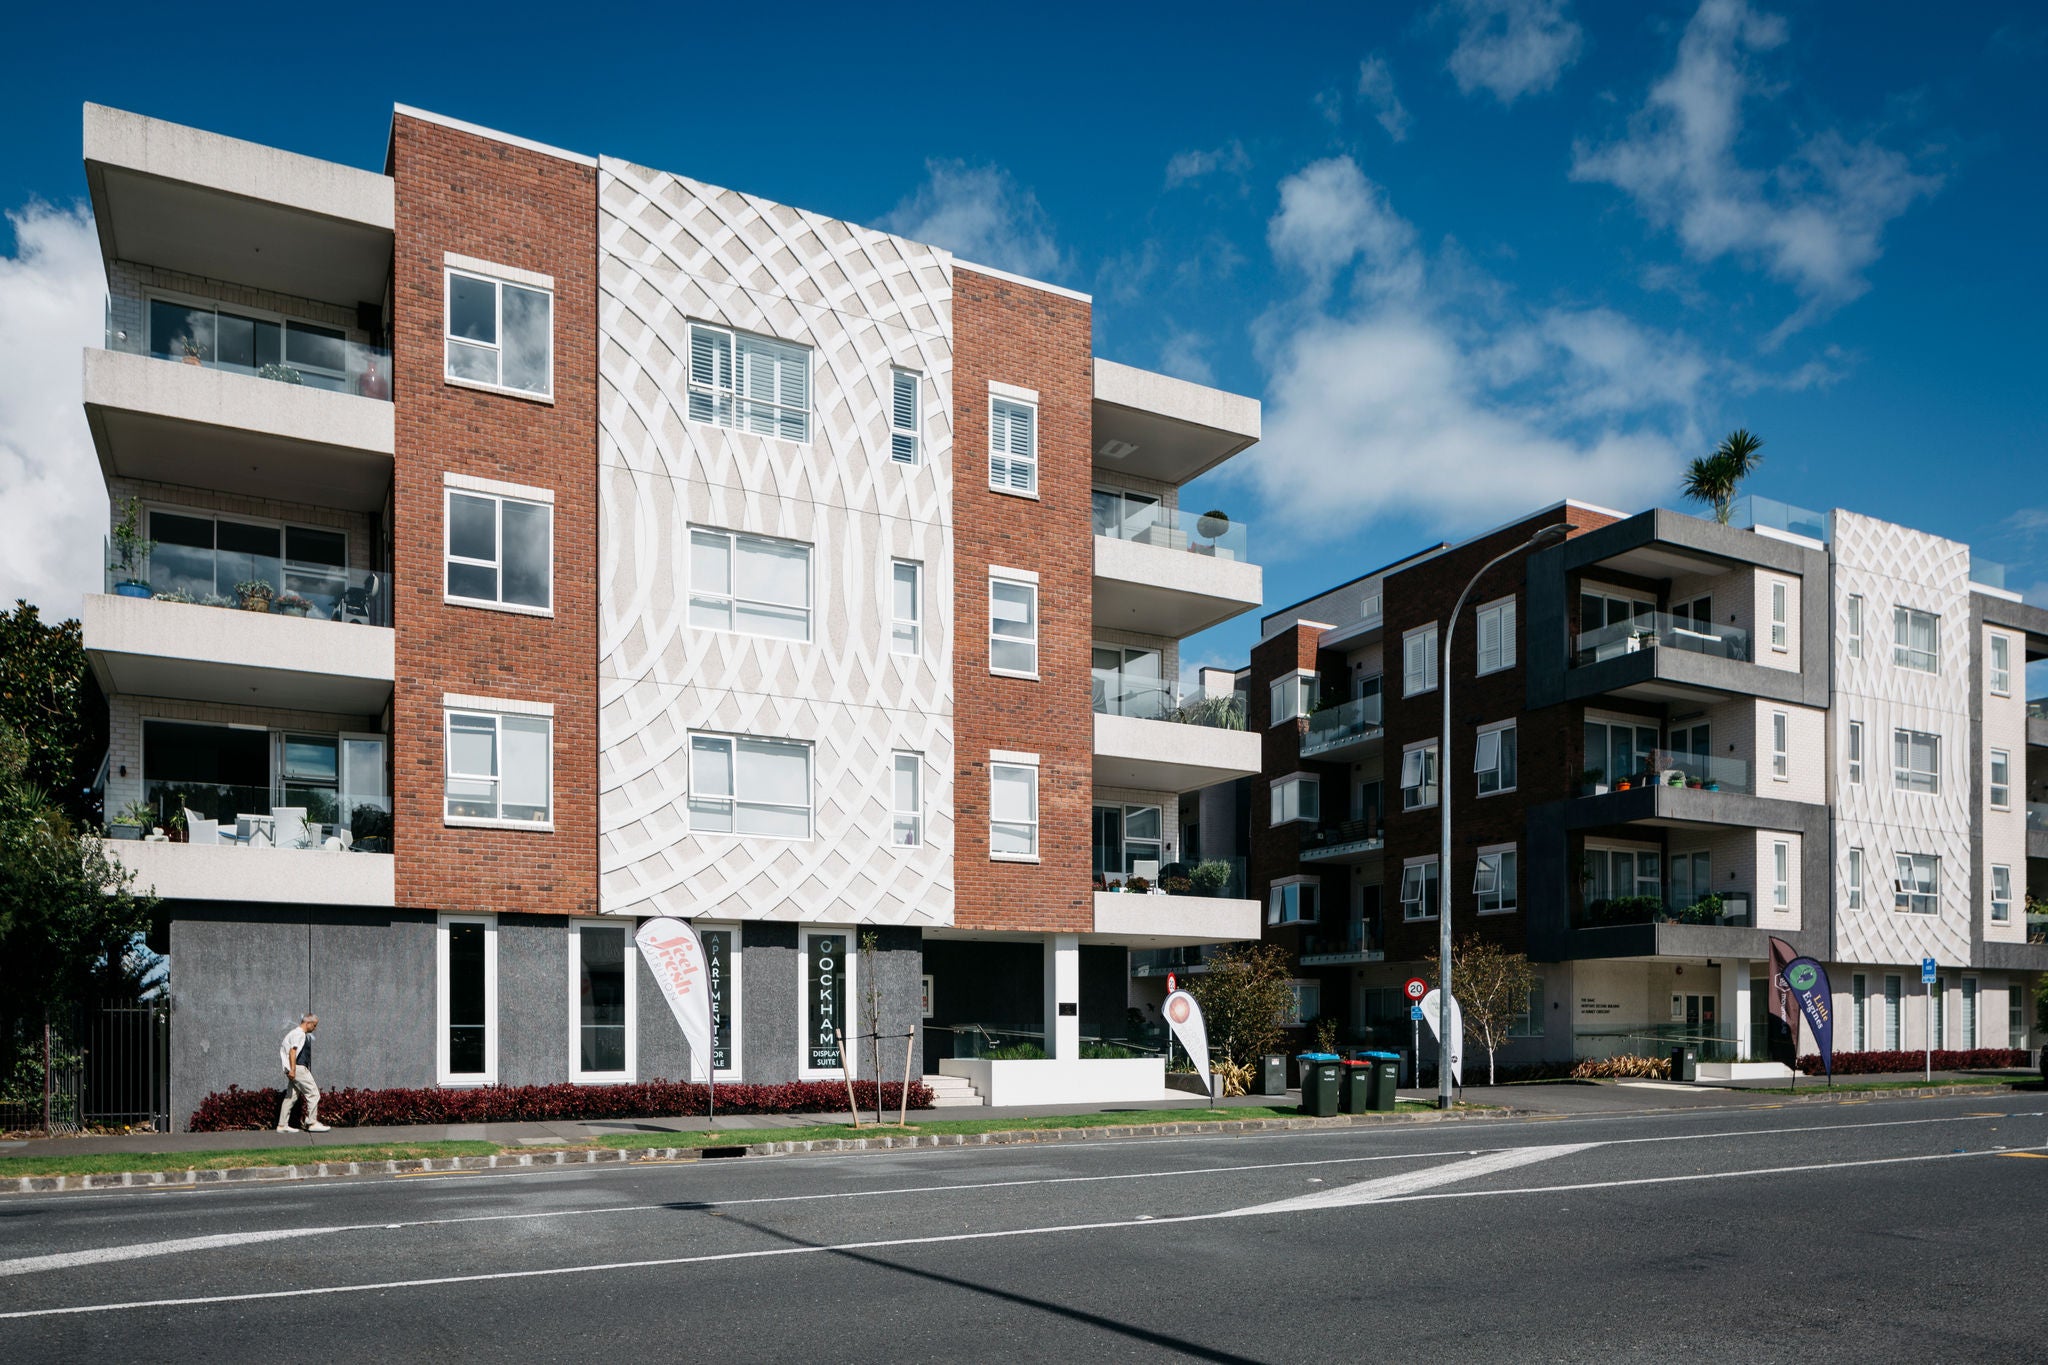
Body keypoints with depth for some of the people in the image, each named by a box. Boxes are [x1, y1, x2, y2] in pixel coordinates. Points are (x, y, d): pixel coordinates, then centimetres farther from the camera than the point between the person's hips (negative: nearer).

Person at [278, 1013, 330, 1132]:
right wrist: (292, 1069, -26)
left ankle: (282, 1125, 13)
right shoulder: (299, 1034, -11)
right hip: (298, 1068, -10)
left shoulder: (303, 1035, 20)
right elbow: (292, 1050, -20)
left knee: (291, 1096, 11)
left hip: (295, 1069, 10)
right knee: (313, 1093, -6)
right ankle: (312, 1123, -4)